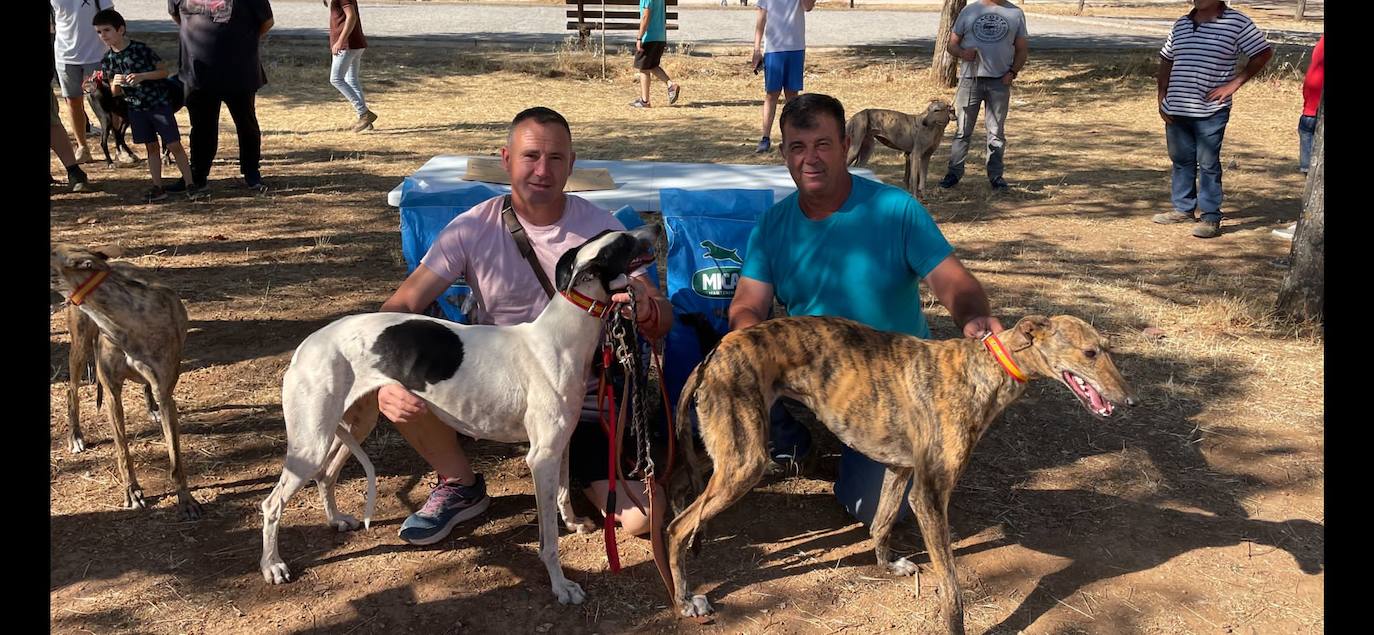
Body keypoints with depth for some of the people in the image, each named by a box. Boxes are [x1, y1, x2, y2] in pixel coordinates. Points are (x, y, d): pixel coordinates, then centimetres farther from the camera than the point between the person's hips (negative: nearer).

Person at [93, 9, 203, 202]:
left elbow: (164, 71, -9)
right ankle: (157, 188, 13)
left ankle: (190, 184, 1)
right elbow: (115, 93, 7)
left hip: (159, 103, -4)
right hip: (136, 107, 4)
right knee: (151, 147, 9)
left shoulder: (141, 49, -12)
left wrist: (142, 76, -22)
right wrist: (115, 83, -16)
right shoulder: (107, 60, 1)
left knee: (174, 144, -4)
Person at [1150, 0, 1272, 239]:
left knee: (1208, 164, -3)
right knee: (1181, 161, 14)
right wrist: (1161, 93, 8)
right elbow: (1166, 60, 18)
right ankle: (1184, 209, 27)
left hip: (1211, 111, -5)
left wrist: (1234, 83, -9)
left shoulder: (1236, 22, -6)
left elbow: (1263, 52, -2)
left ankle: (1211, 218, 3)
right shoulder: (1181, 24, 10)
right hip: (1176, 109, 6)